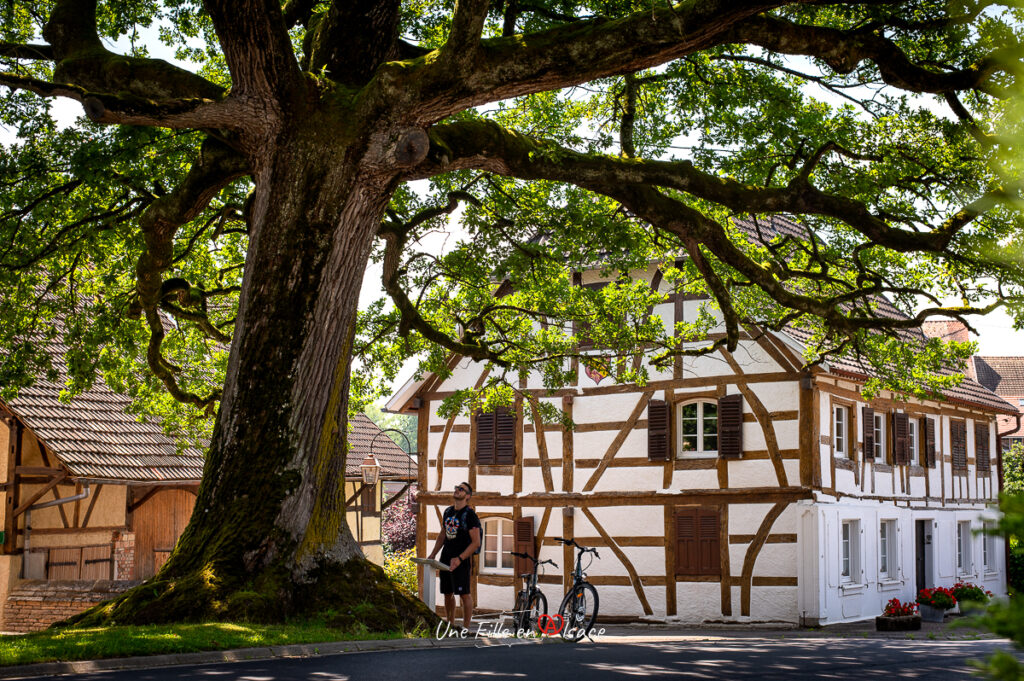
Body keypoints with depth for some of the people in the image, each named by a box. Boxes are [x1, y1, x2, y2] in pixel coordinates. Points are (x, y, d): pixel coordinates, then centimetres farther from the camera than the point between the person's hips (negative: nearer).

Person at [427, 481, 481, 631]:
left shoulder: (470, 515, -10)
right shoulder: (448, 511, 12)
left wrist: (460, 559, -21)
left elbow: (476, 542, -13)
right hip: (445, 558, 7)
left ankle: (465, 628, -1)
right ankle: (450, 625, 22)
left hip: (461, 560, -7)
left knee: (465, 594, -5)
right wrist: (432, 555, 14)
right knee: (447, 593, 12)